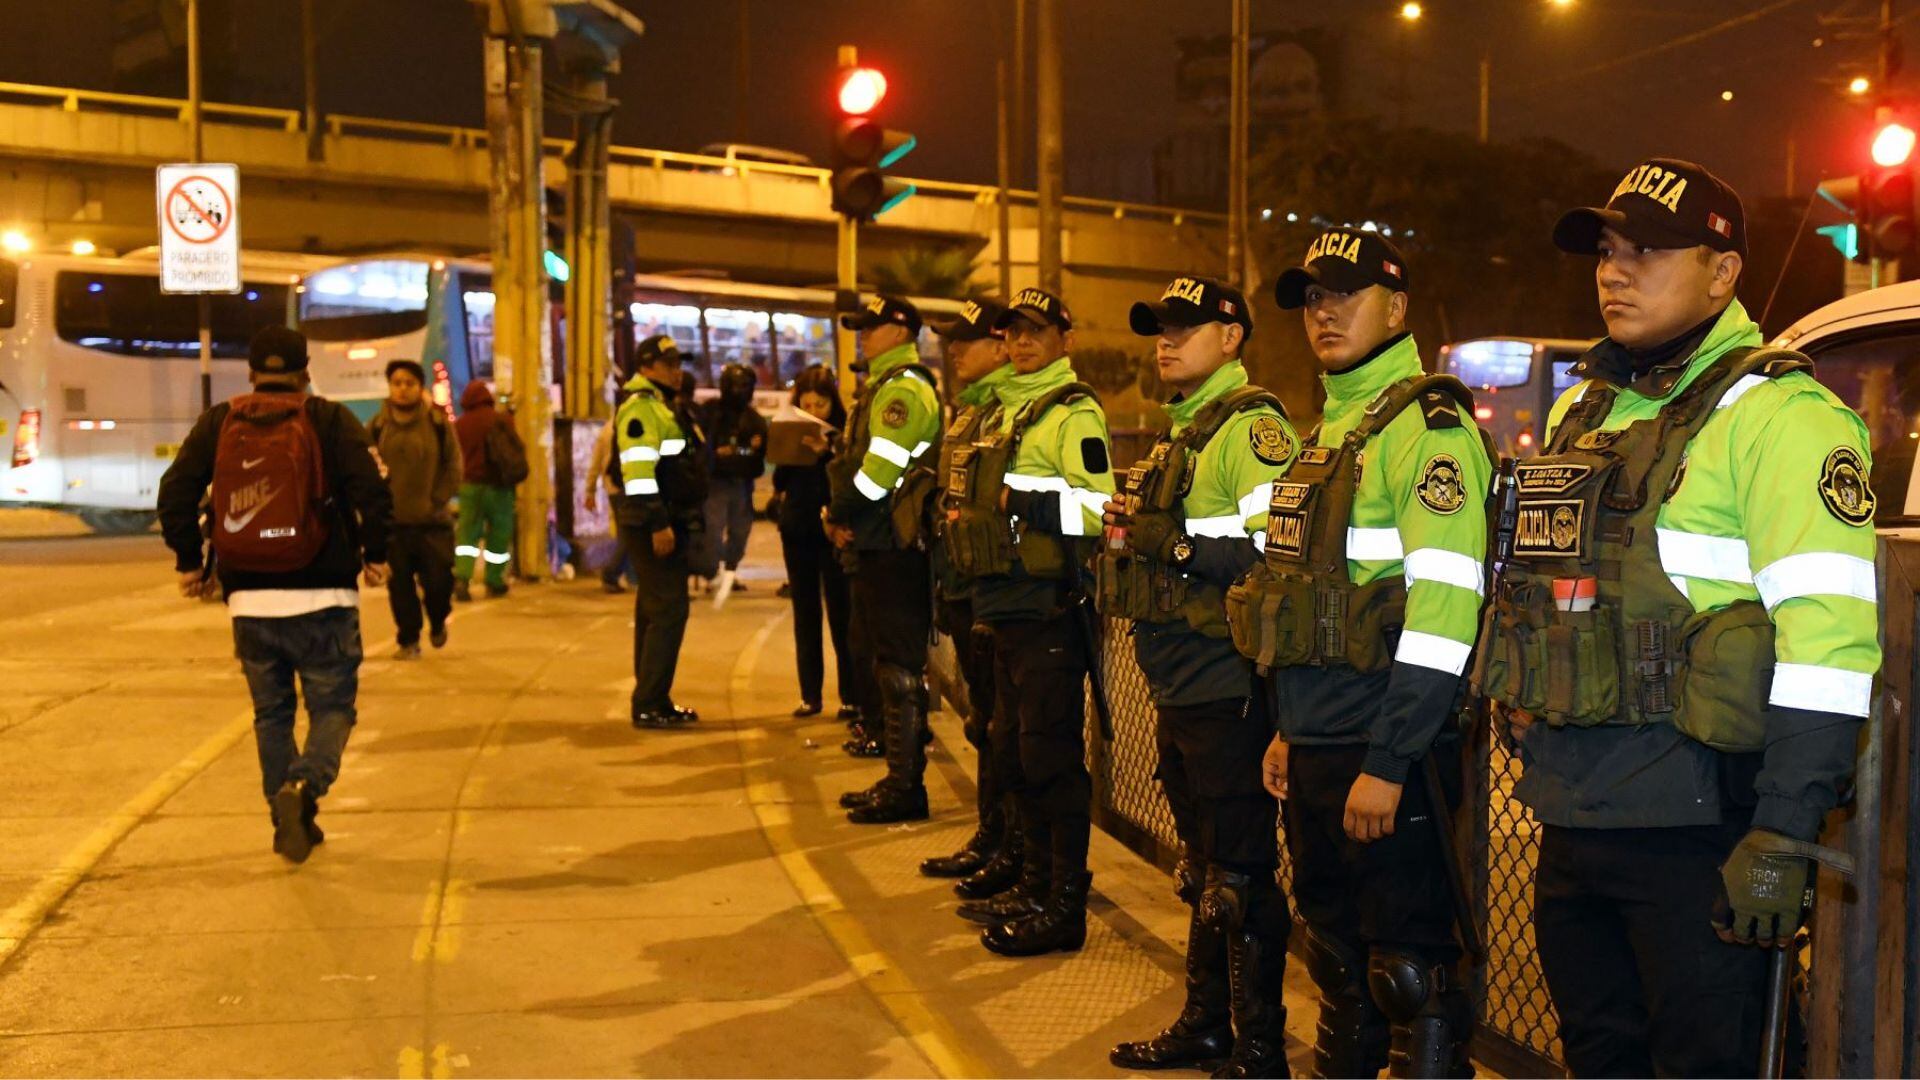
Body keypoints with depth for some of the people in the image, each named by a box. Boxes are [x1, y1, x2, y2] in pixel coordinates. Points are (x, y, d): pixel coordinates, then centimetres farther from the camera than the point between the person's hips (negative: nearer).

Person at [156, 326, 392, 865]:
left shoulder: (217, 424, 7)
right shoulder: (329, 421, -1)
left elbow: (175, 492, 2)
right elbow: (372, 491, -12)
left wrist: (190, 562, 13)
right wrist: (375, 555, 2)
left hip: (249, 600, 3)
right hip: (322, 597, -3)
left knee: (271, 712, 16)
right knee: (331, 705, 6)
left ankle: (287, 819, 16)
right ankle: (307, 785, -21)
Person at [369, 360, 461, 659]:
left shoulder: (438, 423, 0)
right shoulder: (378, 426, 2)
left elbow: (454, 467, 2)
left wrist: (437, 500, -7)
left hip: (433, 521, -1)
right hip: (393, 522, 1)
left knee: (438, 580, -1)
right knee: (400, 584, 3)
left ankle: (438, 623, 29)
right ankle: (408, 641, 16)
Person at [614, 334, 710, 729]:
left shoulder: (664, 406, 20)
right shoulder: (641, 407, -13)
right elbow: (638, 470, -23)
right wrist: (657, 525, -26)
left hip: (669, 522, 10)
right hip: (653, 527, -10)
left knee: (655, 611, 14)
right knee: (668, 611, -11)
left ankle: (654, 701, 21)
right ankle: (648, 705, -8)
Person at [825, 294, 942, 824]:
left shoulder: (904, 389, -13)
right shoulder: (882, 386, 20)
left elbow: (881, 468, -21)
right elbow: (855, 462, 20)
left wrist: (840, 514, -8)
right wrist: (839, 514, 6)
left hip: (897, 547, -11)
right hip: (878, 543, 11)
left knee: (901, 669, -6)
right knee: (888, 663, 15)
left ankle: (906, 789, -2)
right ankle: (898, 777, 24)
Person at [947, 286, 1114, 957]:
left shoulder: (1075, 411, -9)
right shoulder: (1008, 409, 19)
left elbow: (1098, 507, -20)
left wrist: (1020, 502, -22)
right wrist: (967, 513, 15)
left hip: (1049, 606, -9)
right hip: (1008, 603, 10)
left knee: (1051, 756, -5)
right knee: (1015, 751, 15)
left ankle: (1065, 906, 2)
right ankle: (1034, 885, 27)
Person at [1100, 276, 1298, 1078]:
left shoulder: (1251, 425, -13)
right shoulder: (1185, 432, 17)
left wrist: (1165, 538, -21)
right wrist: (1136, 529, 6)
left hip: (1228, 690, -10)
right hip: (1180, 687, 10)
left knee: (1241, 877, -1)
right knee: (1203, 869, 20)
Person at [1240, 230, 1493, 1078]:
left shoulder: (1427, 424, -13)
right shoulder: (1331, 429, 16)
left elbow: (1443, 609, -21)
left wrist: (1387, 764, -23)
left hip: (1390, 752, -9)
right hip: (1316, 751, 9)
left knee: (1410, 967, -1)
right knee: (1335, 950, 20)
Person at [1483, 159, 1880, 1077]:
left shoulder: (1774, 413, -12)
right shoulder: (1581, 409, 15)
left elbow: (1826, 635, -20)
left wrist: (1783, 837, -24)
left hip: (1691, 828, -8)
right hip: (1572, 819, 8)